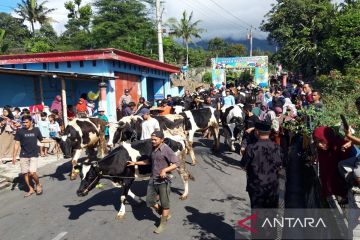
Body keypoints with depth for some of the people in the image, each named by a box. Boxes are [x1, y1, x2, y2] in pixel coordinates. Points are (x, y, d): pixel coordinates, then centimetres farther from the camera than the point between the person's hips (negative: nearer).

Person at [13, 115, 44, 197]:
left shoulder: (36, 130, 1)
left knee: (32, 172, -15)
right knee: (25, 173, 6)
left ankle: (38, 184, 13)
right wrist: (14, 156, -1)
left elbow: (41, 140, 13)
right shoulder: (20, 131, 0)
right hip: (23, 156, 2)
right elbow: (17, 144, 2)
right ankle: (31, 189, 22)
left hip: (34, 155, -2)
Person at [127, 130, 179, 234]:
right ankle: (165, 214, 36)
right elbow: (149, 161, 22)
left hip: (163, 181, -7)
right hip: (153, 180, 8)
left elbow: (176, 163, -19)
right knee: (150, 202, 13)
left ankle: (163, 224, 26)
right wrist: (135, 163, 20)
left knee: (164, 203, 6)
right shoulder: (153, 149, 6)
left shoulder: (166, 149, -16)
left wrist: (165, 170, -30)